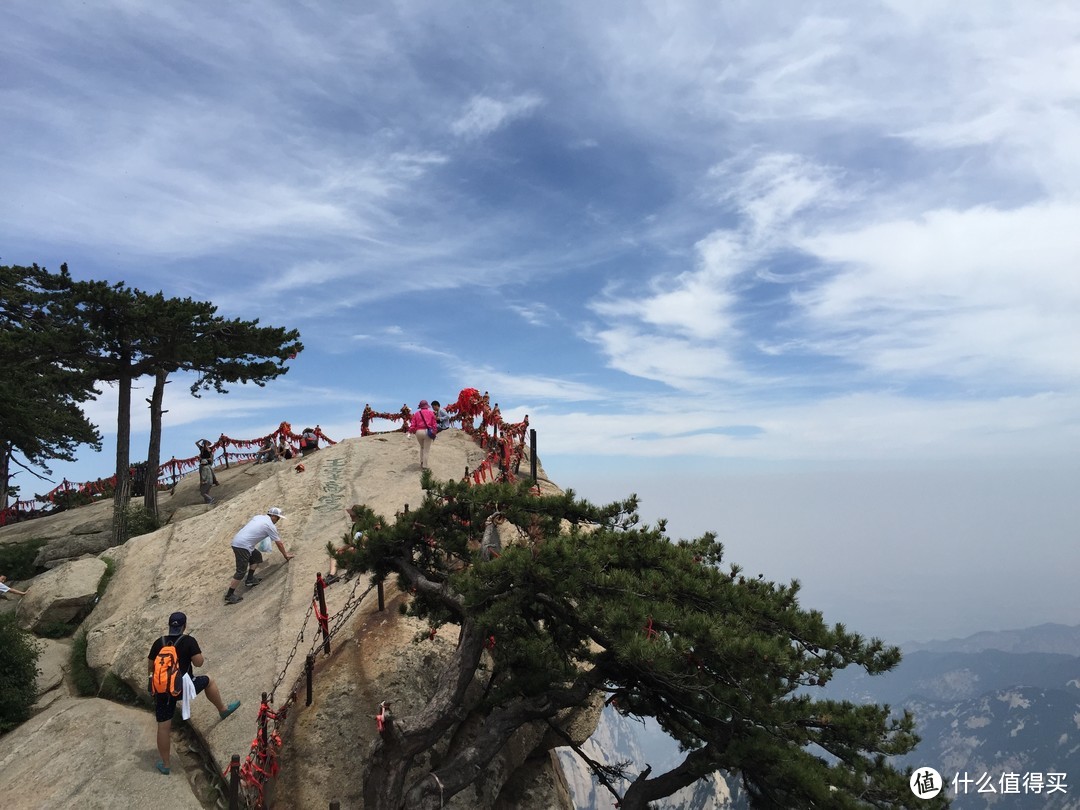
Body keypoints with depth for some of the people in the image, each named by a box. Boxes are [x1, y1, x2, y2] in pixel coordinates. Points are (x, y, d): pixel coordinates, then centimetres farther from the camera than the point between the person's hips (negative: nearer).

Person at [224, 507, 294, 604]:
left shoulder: (258, 517, 17)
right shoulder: (271, 526, -2)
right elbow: (279, 544, 6)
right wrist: (286, 555, 18)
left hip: (236, 541, 9)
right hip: (243, 546, -9)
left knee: (257, 556, 23)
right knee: (241, 571, -5)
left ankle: (250, 579, 25)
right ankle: (229, 596, -4)